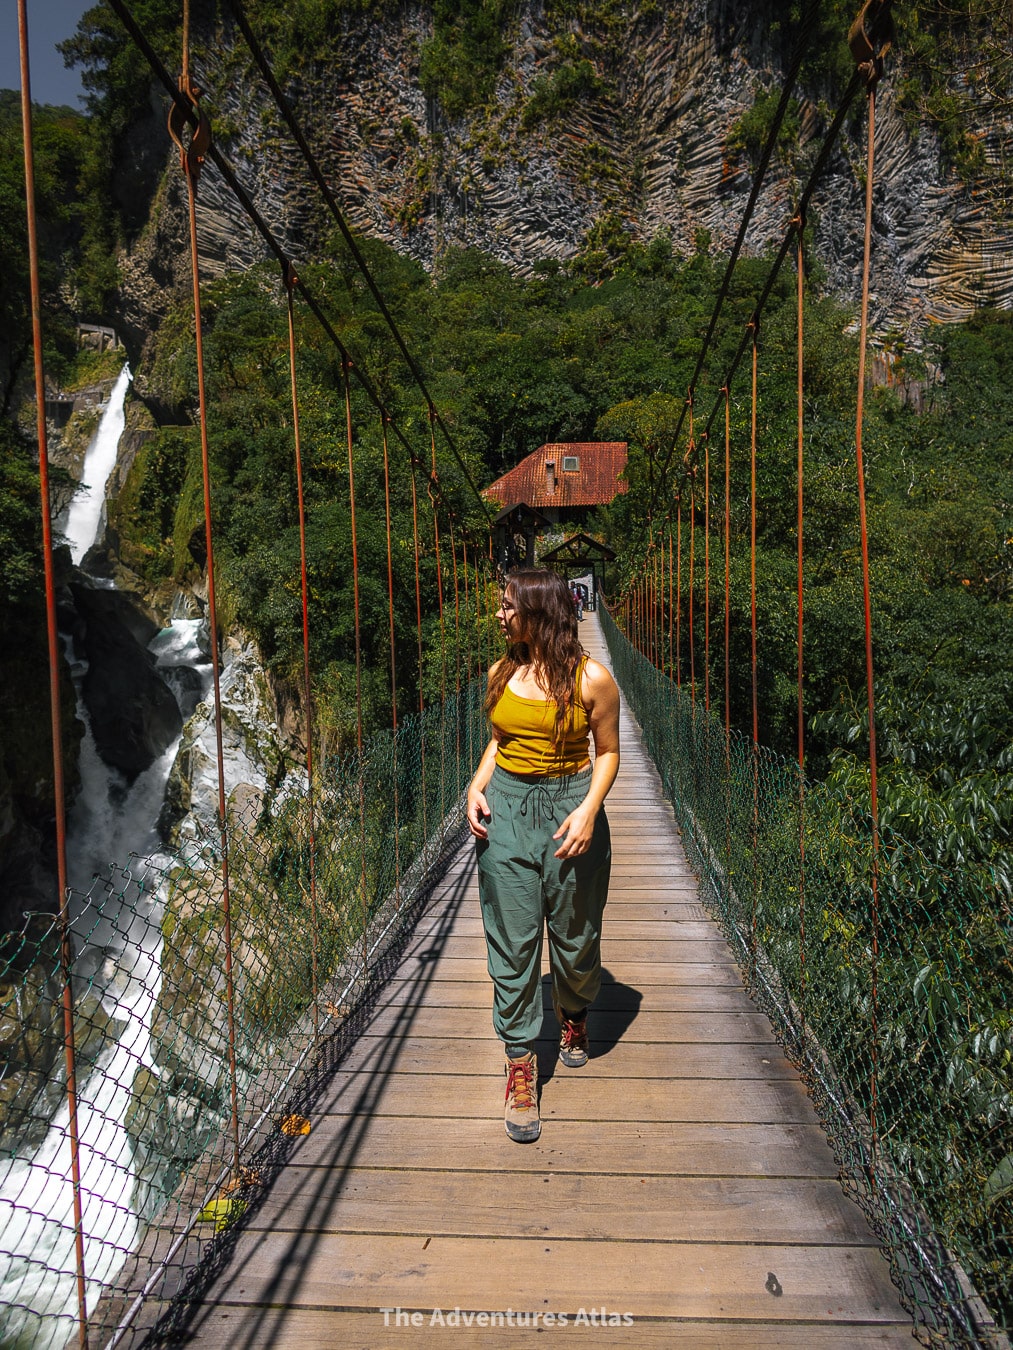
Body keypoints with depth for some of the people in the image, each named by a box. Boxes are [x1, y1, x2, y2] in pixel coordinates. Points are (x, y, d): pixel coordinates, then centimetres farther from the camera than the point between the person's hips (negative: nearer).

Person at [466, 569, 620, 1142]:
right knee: (512, 942, 2)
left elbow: (607, 751, 0)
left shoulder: (591, 679, -8)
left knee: (575, 935, 13)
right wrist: (478, 785, -1)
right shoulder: (501, 673, 4)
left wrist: (589, 809, -14)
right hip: (507, 811, 3)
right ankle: (521, 1063, 17)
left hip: (570, 809, -2)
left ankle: (575, 1018, 44)